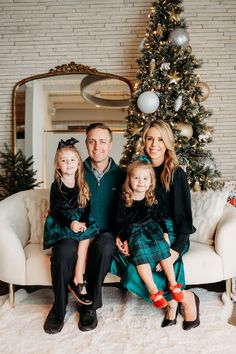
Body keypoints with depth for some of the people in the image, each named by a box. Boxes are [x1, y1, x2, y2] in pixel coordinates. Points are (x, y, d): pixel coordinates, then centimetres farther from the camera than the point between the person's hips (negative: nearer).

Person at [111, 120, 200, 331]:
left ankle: (186, 298, -5)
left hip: (170, 234, -5)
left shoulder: (176, 174, -3)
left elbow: (183, 215, -7)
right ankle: (178, 299, -12)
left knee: (137, 270, -29)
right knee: (118, 257, -27)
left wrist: (176, 250, -20)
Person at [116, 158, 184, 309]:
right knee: (140, 252, -28)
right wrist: (124, 241, -7)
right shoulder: (124, 200, -2)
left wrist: (165, 234, 3)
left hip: (152, 228, 3)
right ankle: (153, 291, -26)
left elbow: (159, 218, 12)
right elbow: (121, 222, 0)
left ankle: (173, 284, -11)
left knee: (163, 246, -23)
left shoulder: (152, 199, 5)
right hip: (134, 232, -3)